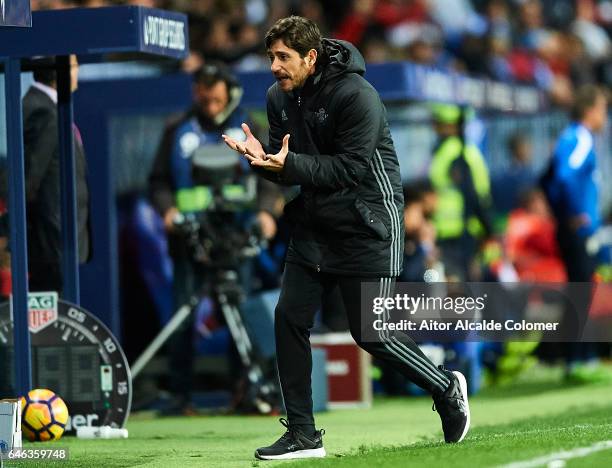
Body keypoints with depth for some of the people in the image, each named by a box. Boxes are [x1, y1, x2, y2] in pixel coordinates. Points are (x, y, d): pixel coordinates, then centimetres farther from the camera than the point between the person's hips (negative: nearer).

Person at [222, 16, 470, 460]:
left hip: (367, 227, -7)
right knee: (289, 319, -3)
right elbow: (285, 163, 7)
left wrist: (290, 164, -33)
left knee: (371, 334, -5)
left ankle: (447, 390, 20)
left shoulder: (356, 95, -19)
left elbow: (352, 169, -24)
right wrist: (262, 157, -16)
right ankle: (303, 434, 5)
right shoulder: (279, 97, 3)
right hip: (314, 225, 7)